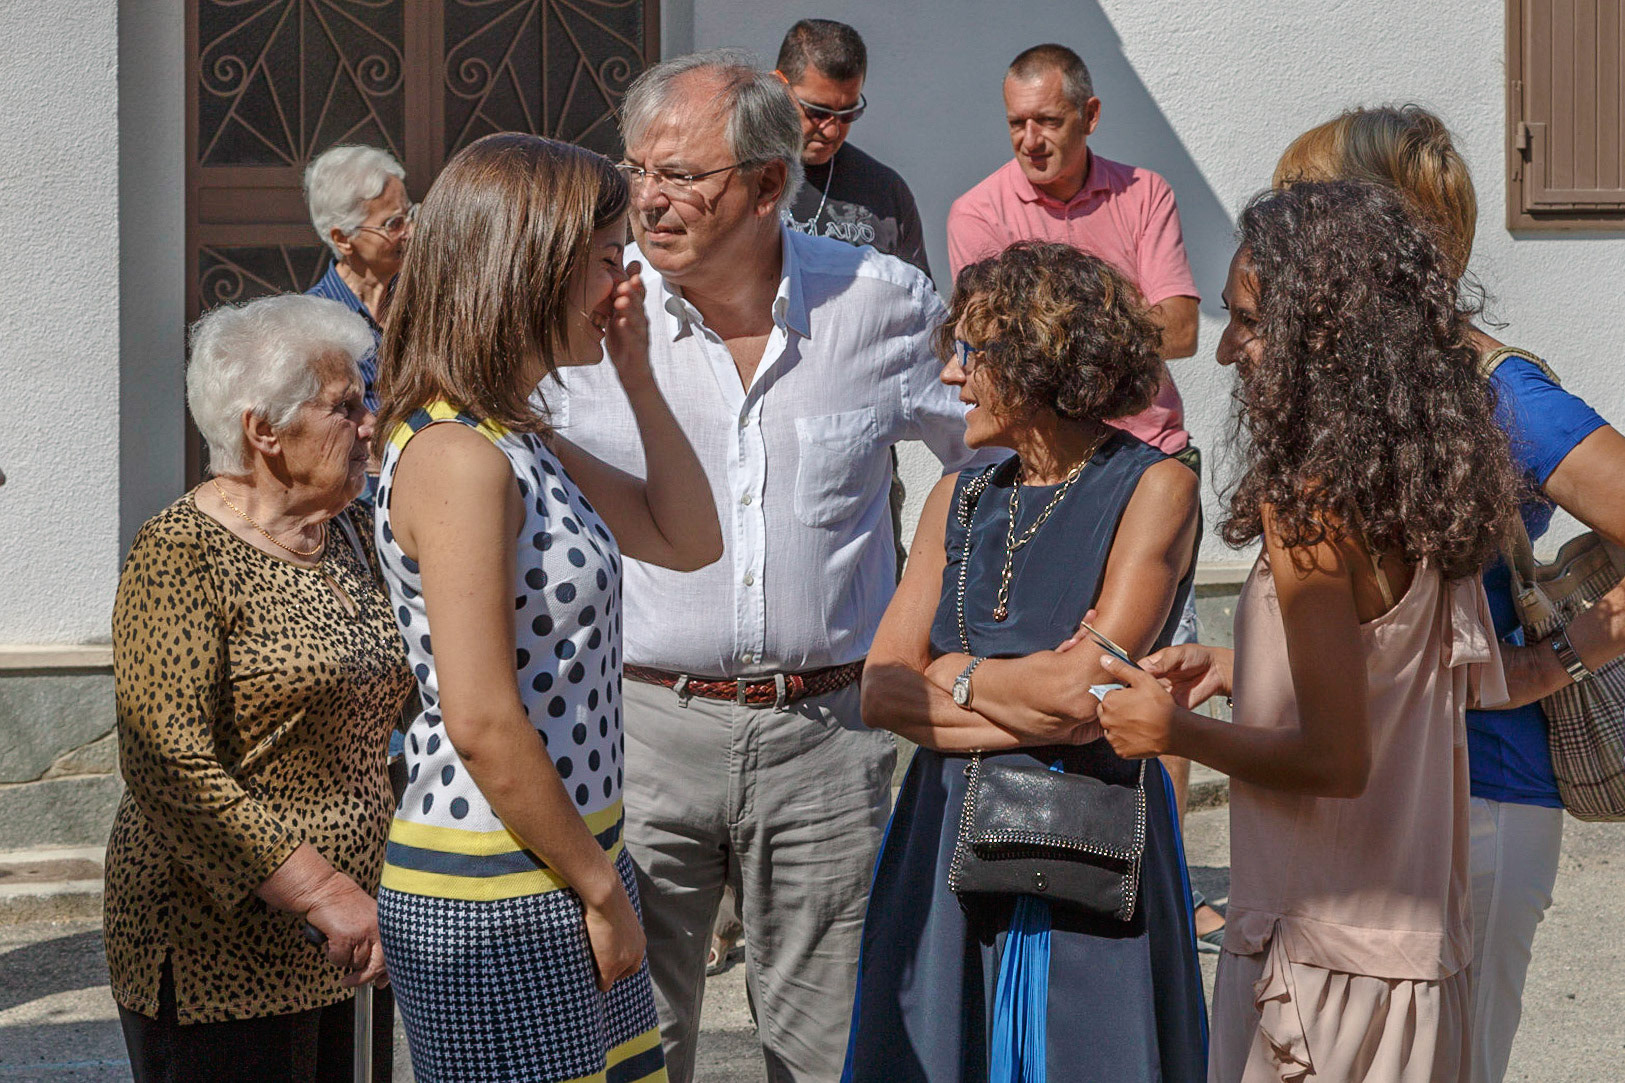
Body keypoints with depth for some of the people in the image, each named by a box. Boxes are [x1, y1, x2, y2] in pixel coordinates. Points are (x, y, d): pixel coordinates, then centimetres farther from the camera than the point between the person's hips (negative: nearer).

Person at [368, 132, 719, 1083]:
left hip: (562, 861, 10)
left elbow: (689, 539, 20)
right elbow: (481, 722, -22)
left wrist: (638, 377, 10)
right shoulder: (458, 457, -19)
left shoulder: (517, 437, 11)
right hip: (492, 898, -10)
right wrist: (600, 886, -13)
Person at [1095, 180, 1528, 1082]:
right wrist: (1239, 668, 15)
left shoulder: (1309, 507, -19)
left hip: (1327, 956, -8)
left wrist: (1177, 730, -8)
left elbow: (1336, 760, -19)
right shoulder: (1430, 484, 6)